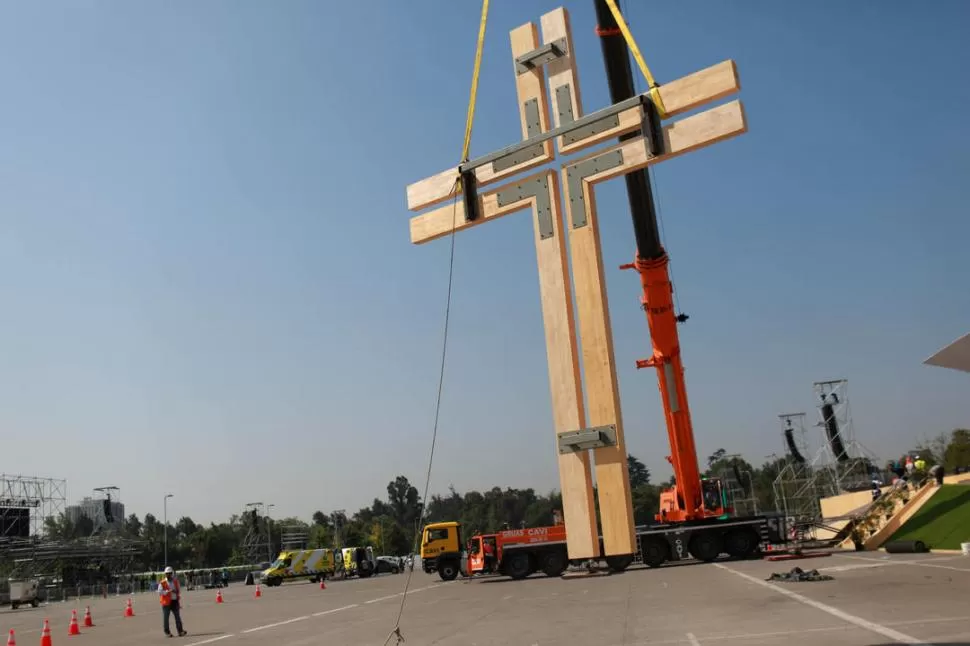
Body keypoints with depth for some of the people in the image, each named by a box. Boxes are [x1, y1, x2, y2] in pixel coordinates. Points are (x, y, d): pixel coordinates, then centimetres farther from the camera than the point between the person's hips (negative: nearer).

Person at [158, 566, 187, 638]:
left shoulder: (175, 581, 10)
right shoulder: (162, 583, -6)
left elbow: (179, 590, 19)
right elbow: (160, 592, -14)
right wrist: (168, 591, -22)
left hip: (175, 601, 4)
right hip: (166, 602, -4)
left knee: (178, 616, 4)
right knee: (165, 617, 0)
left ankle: (180, 631, 7)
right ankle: (167, 632, 10)